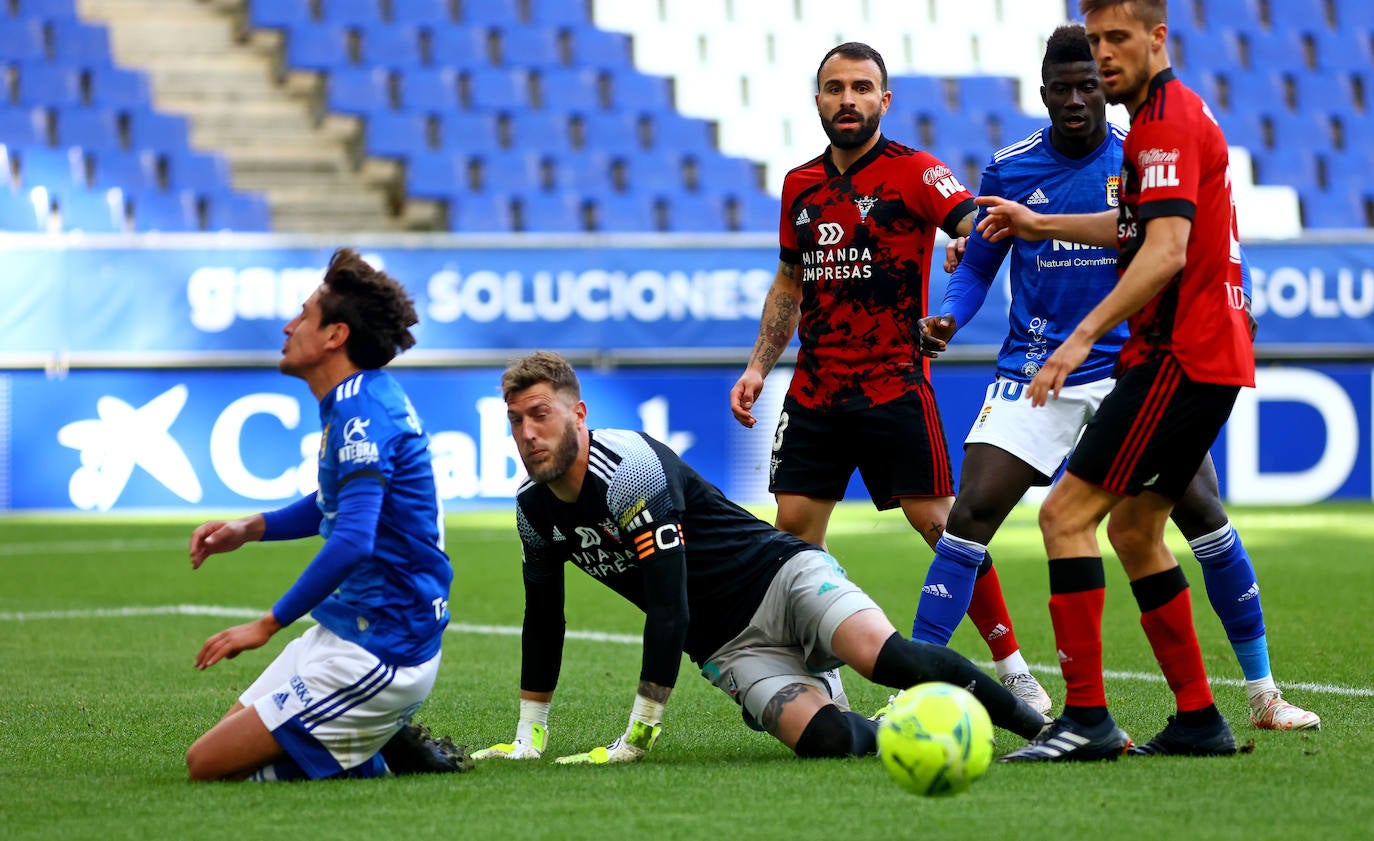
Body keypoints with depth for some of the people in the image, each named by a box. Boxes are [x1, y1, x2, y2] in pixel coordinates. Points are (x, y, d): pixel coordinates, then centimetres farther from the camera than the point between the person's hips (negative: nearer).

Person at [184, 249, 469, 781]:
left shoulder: (361, 412, -21)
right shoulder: (357, 402, 11)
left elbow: (351, 542, -32)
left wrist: (269, 624, -25)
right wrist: (250, 528, 14)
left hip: (377, 652, -11)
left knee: (209, 764, -10)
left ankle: (383, 759, -4)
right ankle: (386, 746, 10)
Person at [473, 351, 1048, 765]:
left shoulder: (631, 469, -21)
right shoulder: (535, 508, 3)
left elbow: (669, 609, -24)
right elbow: (543, 620, 19)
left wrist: (637, 738, -22)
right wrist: (528, 739, 19)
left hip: (784, 580, -5)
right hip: (727, 647, 5)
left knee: (887, 658, -33)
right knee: (823, 739, -26)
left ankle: (1036, 723, -13)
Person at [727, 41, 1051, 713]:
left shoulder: (913, 172, -5)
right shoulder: (800, 186, 12)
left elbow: (976, 225, -21)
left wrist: (980, 235, -44)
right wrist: (758, 366, 16)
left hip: (894, 389, -5)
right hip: (814, 392, 5)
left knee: (940, 523, -8)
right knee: (794, 529, 0)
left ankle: (1012, 670, 2)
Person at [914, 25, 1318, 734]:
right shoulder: (1010, 169, 0)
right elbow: (977, 265, 10)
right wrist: (947, 319, -9)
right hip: (1035, 371, 0)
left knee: (1204, 515, -6)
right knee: (970, 516, -14)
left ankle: (1263, 695, 8)